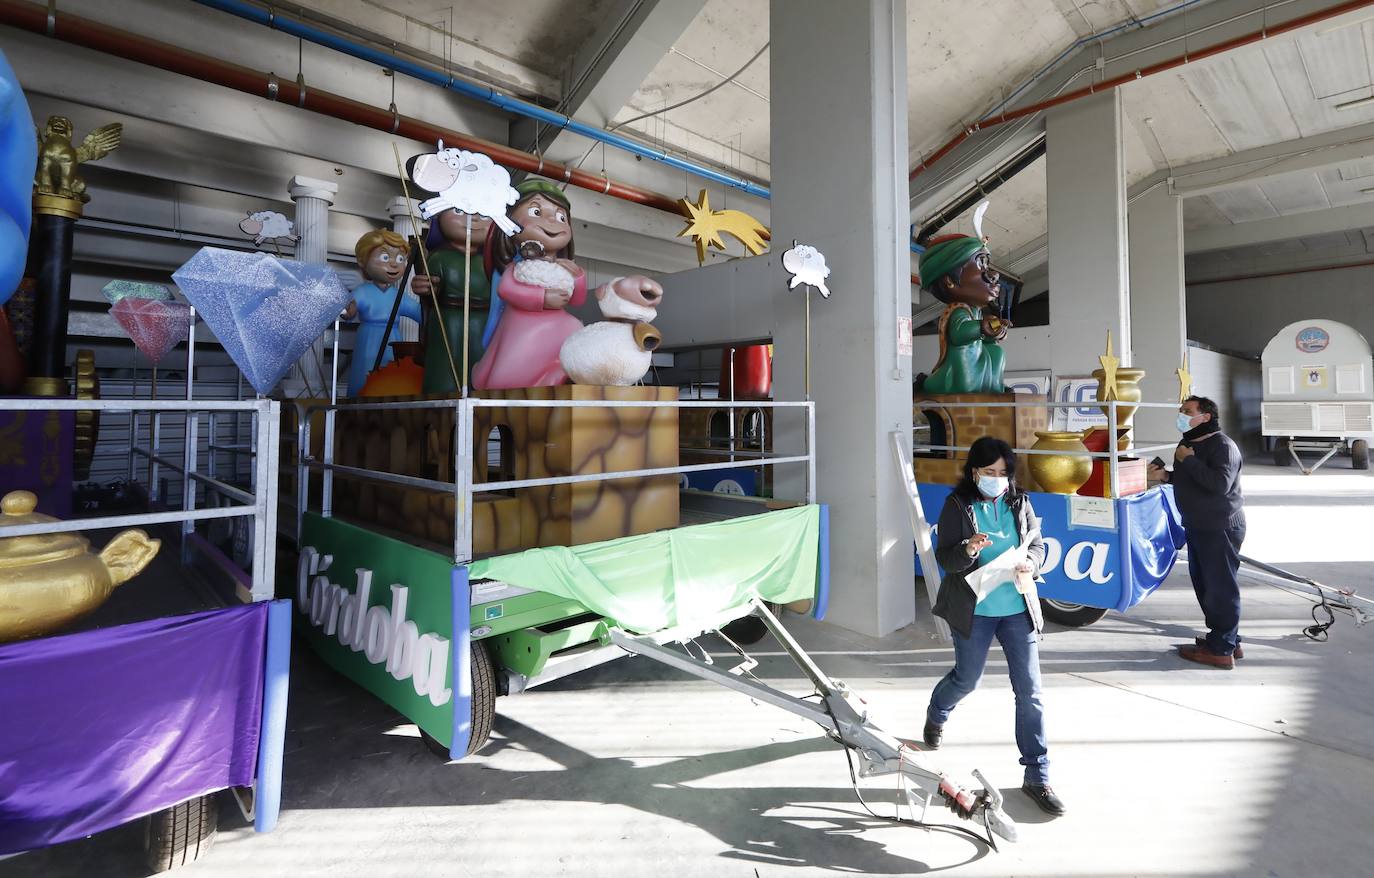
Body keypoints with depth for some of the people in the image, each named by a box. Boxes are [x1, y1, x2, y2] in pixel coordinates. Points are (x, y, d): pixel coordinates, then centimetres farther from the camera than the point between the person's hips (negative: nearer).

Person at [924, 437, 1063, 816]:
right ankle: (936, 716, 48)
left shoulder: (1019, 503, 1)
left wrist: (1030, 563, -15)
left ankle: (1037, 776, 16)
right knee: (967, 679, 15)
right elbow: (944, 558, -11)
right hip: (974, 610, -2)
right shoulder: (957, 505, -9)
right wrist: (968, 550, -33)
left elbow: (1039, 545, 7)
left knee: (1029, 691, 3)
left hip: (1018, 608, 3)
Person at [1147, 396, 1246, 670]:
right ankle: (1228, 640, 30)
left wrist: (1189, 460, -22)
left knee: (1221, 586, -2)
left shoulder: (1222, 445, -16)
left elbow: (1220, 483, -29)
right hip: (1198, 526, 10)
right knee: (1204, 584, 17)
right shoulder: (1188, 443, 13)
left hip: (1221, 528, -10)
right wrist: (1165, 476, 6)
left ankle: (1221, 650, 7)